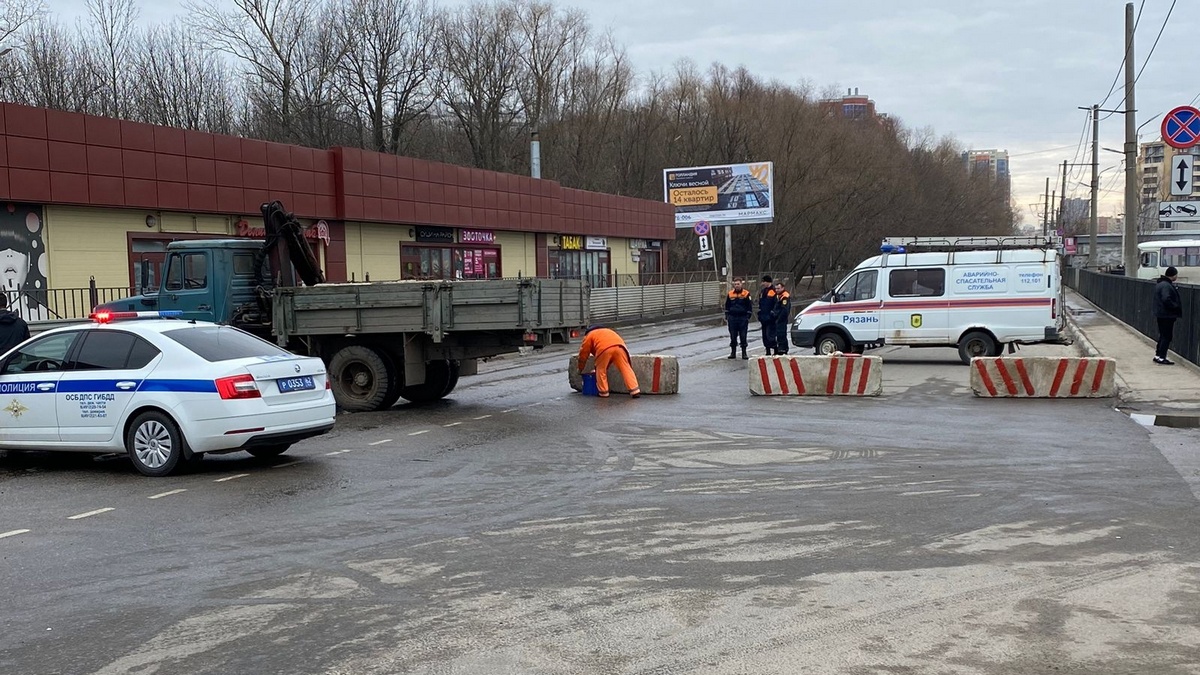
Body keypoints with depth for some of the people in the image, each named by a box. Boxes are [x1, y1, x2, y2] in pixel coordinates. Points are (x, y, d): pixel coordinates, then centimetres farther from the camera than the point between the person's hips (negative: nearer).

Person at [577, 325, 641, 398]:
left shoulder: (589, 336, 31)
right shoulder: (608, 331, 46)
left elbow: (583, 355, 30)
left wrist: (580, 370, 42)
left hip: (604, 348, -4)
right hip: (619, 346, 4)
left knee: (600, 370, 15)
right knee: (626, 368, 6)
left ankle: (603, 392, 16)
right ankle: (635, 391, -1)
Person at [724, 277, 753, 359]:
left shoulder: (746, 294, -1)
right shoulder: (730, 294, 7)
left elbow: (750, 306, 1)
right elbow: (727, 306, 14)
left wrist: (748, 317, -5)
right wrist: (726, 317, 9)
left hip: (743, 318, -3)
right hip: (732, 318, 3)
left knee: (743, 336, 1)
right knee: (733, 336, 5)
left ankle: (744, 353, 8)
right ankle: (733, 352, 13)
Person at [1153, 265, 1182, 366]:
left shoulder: (1161, 284, 14)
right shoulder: (1166, 286, -20)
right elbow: (1166, 300, -30)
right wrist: (1177, 307, -17)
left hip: (1161, 315, 10)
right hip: (1167, 315, -10)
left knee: (1163, 336, 17)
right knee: (1167, 336, -5)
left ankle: (1158, 355, 23)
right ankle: (1161, 358, -3)